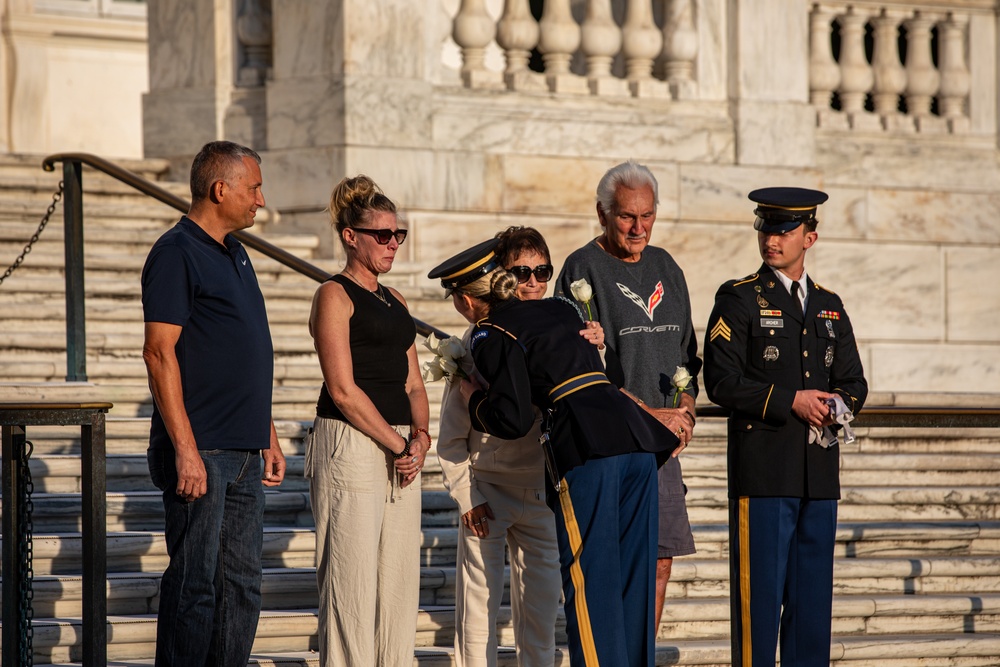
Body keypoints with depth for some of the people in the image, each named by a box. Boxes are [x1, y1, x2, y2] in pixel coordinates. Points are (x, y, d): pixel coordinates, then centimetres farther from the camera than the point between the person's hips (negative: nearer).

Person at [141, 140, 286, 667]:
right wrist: (185, 450, -21)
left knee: (241, 583, 9)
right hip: (200, 453, -9)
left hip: (244, 455, 9)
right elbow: (160, 353, -16)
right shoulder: (177, 253, -10)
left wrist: (268, 437, 21)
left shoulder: (234, 255, 18)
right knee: (193, 585, -7)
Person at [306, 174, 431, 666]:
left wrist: (420, 435, -1)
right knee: (352, 578, -8)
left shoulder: (394, 302, 19)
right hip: (350, 446, -8)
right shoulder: (335, 296, -5)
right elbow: (343, 390, -12)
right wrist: (398, 444, -11)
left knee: (399, 578, 7)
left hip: (400, 450, 8)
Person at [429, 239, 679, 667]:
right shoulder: (561, 308, 25)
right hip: (637, 438, 7)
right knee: (634, 576, 10)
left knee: (589, 581, -4)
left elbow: (513, 421, -3)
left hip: (586, 447, -7)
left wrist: (474, 400, 15)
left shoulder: (492, 335, 3)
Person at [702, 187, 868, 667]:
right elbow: (721, 381, -8)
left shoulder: (829, 306, 17)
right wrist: (790, 401, -15)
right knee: (759, 590, -6)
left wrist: (838, 404, -6)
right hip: (763, 466, -5)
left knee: (813, 591, 6)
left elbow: (853, 380, 17)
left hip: (819, 470, 5)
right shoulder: (739, 300, 1)